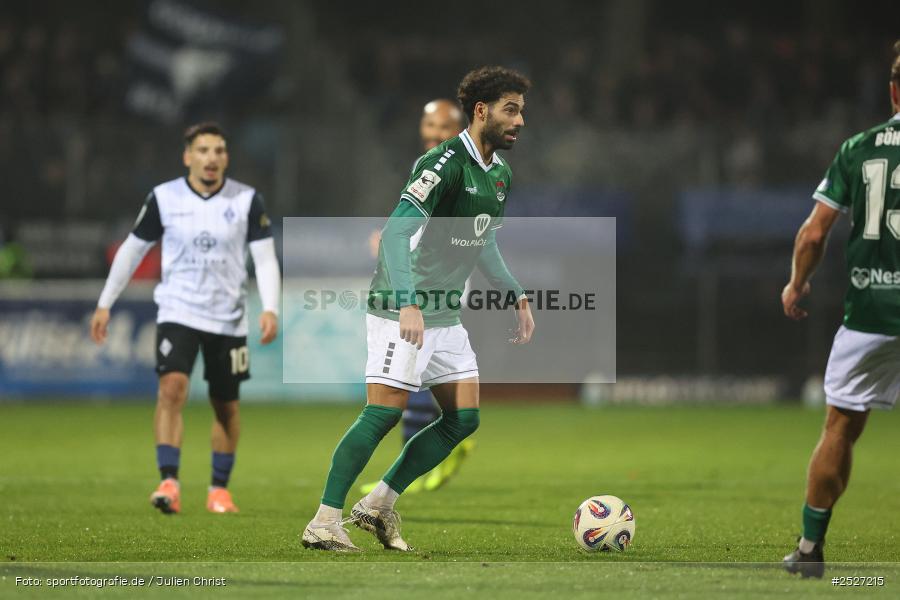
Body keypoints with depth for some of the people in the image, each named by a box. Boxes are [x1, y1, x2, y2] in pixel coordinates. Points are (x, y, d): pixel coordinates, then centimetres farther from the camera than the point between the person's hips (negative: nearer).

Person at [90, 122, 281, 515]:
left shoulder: (246, 200, -3)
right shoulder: (164, 198, -3)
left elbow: (265, 259, -3)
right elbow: (132, 250, 8)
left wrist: (270, 309, -18)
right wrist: (105, 304, 9)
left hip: (228, 318, 1)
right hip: (178, 312, -1)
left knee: (226, 407, 8)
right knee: (172, 388, -21)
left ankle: (219, 489, 24)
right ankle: (169, 482, -22)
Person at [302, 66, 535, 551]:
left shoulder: (500, 174, 11)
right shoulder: (444, 164, -18)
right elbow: (396, 232, -26)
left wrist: (516, 296, 19)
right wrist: (408, 303, -35)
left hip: (446, 317, 9)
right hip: (400, 311, -9)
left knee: (464, 419, 4)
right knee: (384, 414, -13)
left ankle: (379, 505, 13)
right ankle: (324, 523, -8)